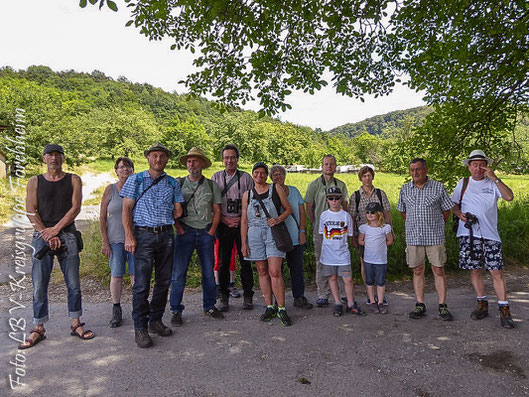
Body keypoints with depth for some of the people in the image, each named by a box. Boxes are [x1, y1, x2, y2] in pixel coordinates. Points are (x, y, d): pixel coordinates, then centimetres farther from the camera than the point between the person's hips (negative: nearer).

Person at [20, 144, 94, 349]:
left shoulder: (73, 180, 7)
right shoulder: (34, 182, 8)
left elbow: (76, 208, -2)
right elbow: (31, 212, 0)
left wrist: (55, 229, -12)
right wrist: (47, 235, -10)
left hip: (67, 235, 0)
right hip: (41, 236, 1)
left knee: (73, 283, 4)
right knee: (39, 285, 3)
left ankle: (76, 324, 15)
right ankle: (38, 329, 15)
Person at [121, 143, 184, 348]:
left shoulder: (172, 183, 12)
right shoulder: (136, 179, 4)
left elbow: (177, 210, 14)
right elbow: (126, 209, -2)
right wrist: (129, 236, -9)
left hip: (166, 235, 4)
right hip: (143, 234, -3)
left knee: (164, 281, 8)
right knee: (141, 283, -4)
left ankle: (155, 321, 24)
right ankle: (140, 328, 8)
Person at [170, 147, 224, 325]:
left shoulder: (211, 185, 8)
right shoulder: (179, 183, 5)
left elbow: (217, 211, 9)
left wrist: (212, 231, -1)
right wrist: (179, 229, -7)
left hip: (206, 232, 2)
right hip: (185, 232, -1)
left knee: (209, 271, 8)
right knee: (179, 272, -2)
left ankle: (209, 306, 23)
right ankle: (176, 310, 10)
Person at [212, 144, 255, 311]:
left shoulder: (246, 177, 7)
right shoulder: (216, 177, 8)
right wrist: (224, 219, -6)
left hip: (243, 224, 0)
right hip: (223, 225, 1)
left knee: (245, 261, 3)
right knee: (223, 261, 4)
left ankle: (247, 296, 15)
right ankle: (224, 297, 15)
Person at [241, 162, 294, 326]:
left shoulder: (276, 189, 6)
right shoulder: (247, 194, 11)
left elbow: (289, 209, 9)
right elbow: (244, 220, 10)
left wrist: (278, 219, -11)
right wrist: (244, 243, 4)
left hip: (273, 233, -2)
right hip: (255, 234, 3)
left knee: (275, 272, -10)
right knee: (262, 271, 6)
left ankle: (281, 309, 0)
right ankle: (269, 307, 16)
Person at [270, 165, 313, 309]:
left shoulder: (294, 190, 11)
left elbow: (302, 212, 8)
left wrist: (302, 232, 0)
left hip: (296, 237, 3)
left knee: (297, 268, 7)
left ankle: (299, 297, 18)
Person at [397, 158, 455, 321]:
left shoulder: (438, 187, 0)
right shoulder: (405, 189, 6)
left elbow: (446, 210, 8)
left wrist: (435, 226, 9)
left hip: (434, 237, -2)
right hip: (413, 238, 2)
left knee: (439, 271, 2)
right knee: (418, 271, 8)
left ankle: (443, 306, 14)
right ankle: (420, 305, 17)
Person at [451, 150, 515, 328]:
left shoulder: (493, 184, 7)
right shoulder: (463, 183, 10)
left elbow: (509, 197, -8)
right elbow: (453, 204, 14)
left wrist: (495, 179, -14)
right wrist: (460, 214, -6)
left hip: (490, 234, -1)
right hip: (469, 234, 1)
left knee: (496, 272, -3)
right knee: (474, 270, 7)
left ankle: (504, 310, 6)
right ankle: (482, 305, 22)